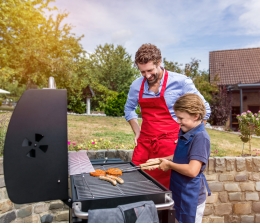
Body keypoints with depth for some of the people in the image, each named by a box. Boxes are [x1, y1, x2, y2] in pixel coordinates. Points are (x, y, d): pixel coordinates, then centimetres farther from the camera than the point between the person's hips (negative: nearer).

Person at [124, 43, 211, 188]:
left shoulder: (181, 82, -10)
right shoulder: (137, 85, 3)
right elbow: (129, 108, 21)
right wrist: (137, 131, 10)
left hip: (169, 144, -4)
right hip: (144, 143, 4)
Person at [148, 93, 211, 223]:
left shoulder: (200, 137, -24)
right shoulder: (185, 133, 2)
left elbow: (192, 170, -31)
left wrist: (169, 164, -18)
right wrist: (161, 160, 3)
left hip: (191, 195, -8)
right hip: (180, 192, 9)